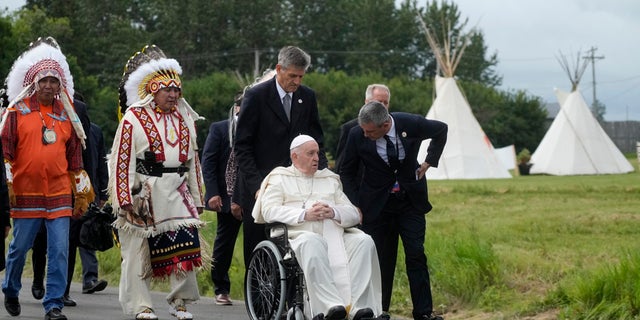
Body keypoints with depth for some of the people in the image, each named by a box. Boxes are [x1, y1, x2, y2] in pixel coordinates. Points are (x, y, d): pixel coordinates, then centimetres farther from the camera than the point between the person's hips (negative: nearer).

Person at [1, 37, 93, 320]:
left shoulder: (67, 115, 10)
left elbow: (75, 156, 16)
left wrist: (82, 192, 15)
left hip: (60, 194, 2)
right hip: (26, 194, -2)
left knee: (59, 251, -5)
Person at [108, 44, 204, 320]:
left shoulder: (185, 120, 13)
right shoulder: (134, 119, -5)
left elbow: (193, 160, 19)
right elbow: (122, 160, -9)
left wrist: (197, 197, 16)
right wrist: (125, 199, -14)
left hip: (177, 193, 4)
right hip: (144, 193, -4)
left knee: (185, 245, -5)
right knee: (139, 249, 1)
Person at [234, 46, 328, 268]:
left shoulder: (307, 97, 7)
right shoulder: (256, 96, -6)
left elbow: (316, 141, 13)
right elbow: (242, 146, -6)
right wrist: (256, 185, -14)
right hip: (259, 186, -3)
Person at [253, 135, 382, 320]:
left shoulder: (330, 180, 31)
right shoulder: (280, 178, 19)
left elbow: (354, 214, 19)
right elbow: (269, 211, -1)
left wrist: (333, 212, -4)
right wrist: (305, 215, -11)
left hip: (335, 236, 4)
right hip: (300, 235, -4)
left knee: (364, 241, -25)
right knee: (312, 242, -39)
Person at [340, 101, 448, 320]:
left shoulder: (411, 124, -17)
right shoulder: (357, 135, -16)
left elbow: (441, 130, 6)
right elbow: (347, 172, 0)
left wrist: (430, 161, 1)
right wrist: (355, 204, -6)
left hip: (410, 201, 0)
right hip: (376, 203, 0)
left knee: (416, 255, -2)